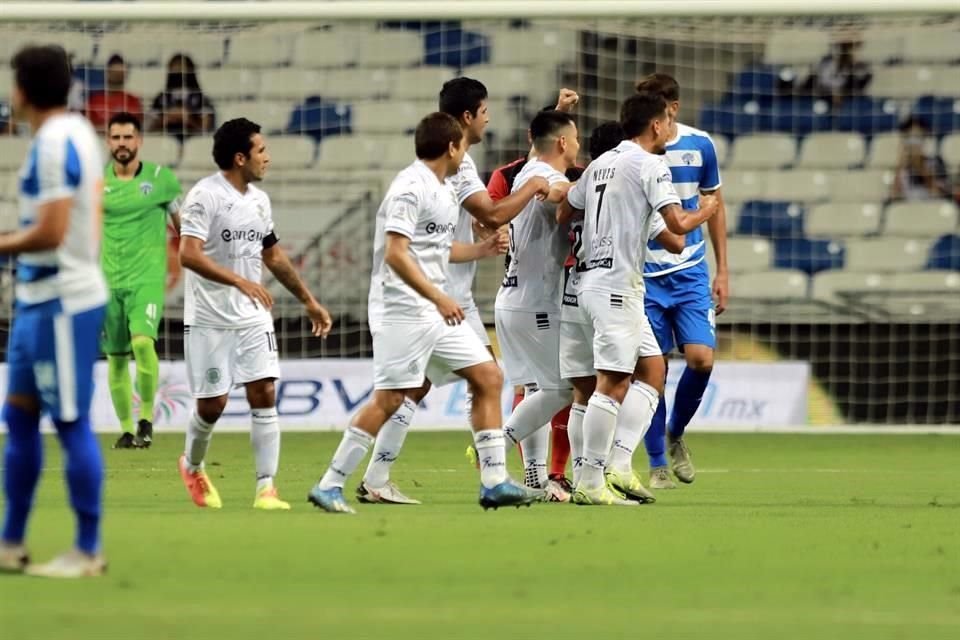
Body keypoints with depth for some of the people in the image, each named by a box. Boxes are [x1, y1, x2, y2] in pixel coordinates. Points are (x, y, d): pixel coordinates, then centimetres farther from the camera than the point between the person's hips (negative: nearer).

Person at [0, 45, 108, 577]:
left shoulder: (54, 143, -18)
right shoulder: (75, 132, 11)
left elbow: (51, 232, -23)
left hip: (61, 306, -10)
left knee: (71, 424, -3)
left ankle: (87, 552, 2)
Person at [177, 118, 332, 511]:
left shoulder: (259, 199, 10)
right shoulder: (205, 196, -14)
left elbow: (274, 256, 24)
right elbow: (189, 255, -25)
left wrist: (308, 300, 26)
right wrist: (239, 281, -34)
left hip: (252, 316, 6)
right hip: (209, 320, -6)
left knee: (264, 396, -7)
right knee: (212, 404, 1)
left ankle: (266, 488, -7)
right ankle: (193, 467, 30)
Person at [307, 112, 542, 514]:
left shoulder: (446, 190, 15)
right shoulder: (411, 187, -14)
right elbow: (395, 253, -22)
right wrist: (437, 297, -27)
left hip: (439, 311, 10)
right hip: (403, 310, -10)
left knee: (488, 378, 4)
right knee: (389, 399, -10)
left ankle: (494, 483, 6)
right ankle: (329, 486, -3)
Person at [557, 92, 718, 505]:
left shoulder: (600, 164, 16)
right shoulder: (649, 164, -9)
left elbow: (564, 213, 21)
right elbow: (678, 224, -16)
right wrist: (704, 212, 6)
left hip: (589, 275, 9)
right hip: (616, 282, -9)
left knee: (652, 368, 13)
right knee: (613, 383, -9)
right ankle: (590, 483, -11)